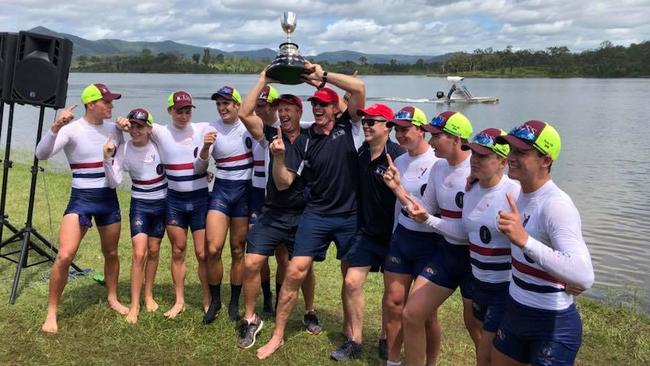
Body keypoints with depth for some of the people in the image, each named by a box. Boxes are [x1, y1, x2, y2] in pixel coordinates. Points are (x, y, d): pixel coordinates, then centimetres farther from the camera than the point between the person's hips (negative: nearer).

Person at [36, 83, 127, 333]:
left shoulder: (113, 129, 3)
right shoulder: (72, 129, -12)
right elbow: (41, 155, -26)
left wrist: (125, 130, 3)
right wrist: (56, 127, -39)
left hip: (109, 199, 5)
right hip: (81, 200, -5)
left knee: (111, 253, 17)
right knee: (64, 256, -15)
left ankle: (112, 298, 38)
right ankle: (51, 312, 2)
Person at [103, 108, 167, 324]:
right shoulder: (124, 150, -10)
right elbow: (114, 182, -17)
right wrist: (108, 158, -26)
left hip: (162, 203, 1)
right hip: (140, 205, -1)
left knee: (153, 251, 11)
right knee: (139, 253, -10)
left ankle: (149, 295, 30)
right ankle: (134, 305, 1)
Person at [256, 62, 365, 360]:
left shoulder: (346, 125, -1)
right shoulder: (303, 143, -1)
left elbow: (359, 88, -16)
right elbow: (283, 184, -5)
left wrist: (323, 75, -15)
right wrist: (279, 156, -22)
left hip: (351, 216, 0)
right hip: (316, 216, 0)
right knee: (294, 272, -5)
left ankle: (349, 328, 35)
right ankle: (278, 336, 8)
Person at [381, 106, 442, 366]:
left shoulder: (437, 163, -17)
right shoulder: (400, 162, 6)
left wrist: (399, 189, -26)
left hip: (429, 242, -6)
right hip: (401, 237, 7)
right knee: (394, 302, 11)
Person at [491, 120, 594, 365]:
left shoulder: (556, 205, -25)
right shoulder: (523, 195, 1)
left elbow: (585, 278, -39)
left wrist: (524, 240, -47)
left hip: (553, 326, -8)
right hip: (515, 313, 8)